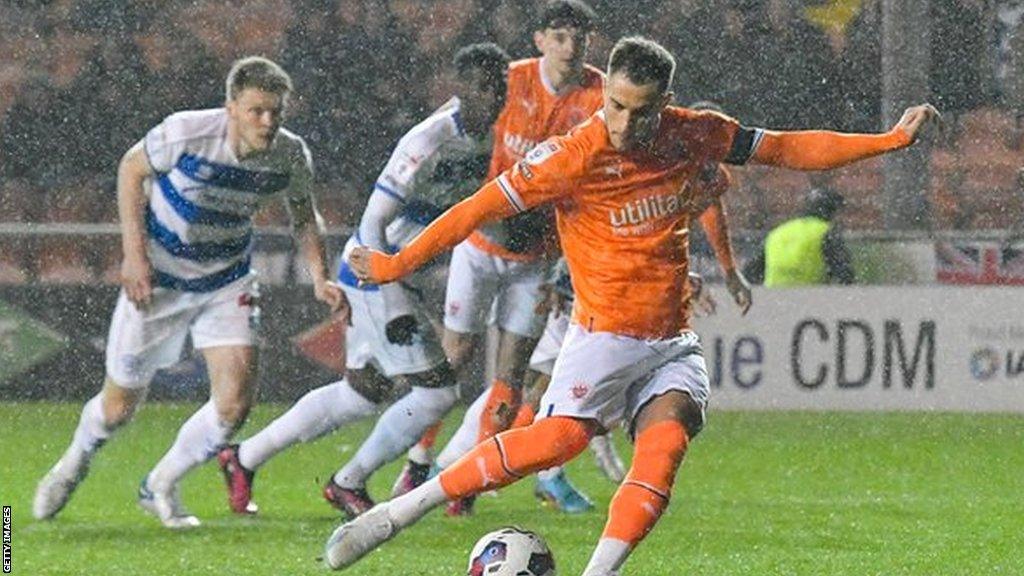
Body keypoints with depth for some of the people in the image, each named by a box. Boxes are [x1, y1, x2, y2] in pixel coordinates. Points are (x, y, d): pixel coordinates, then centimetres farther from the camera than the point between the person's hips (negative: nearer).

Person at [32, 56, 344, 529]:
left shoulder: (291, 156, -15)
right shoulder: (187, 134, -26)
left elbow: (303, 215, 6)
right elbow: (132, 168, -9)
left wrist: (319, 278, -8)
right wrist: (134, 254, -15)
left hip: (226, 283, 3)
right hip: (158, 277, -3)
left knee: (235, 401, -14)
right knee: (119, 406, 6)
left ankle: (160, 487, 12)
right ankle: (74, 463, 42)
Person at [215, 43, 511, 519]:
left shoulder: (485, 137, 2)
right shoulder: (429, 143, -24)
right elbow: (374, 222, -24)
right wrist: (394, 307, -26)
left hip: (406, 277, 9)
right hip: (375, 274, -9)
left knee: (364, 391, 17)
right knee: (436, 391, -10)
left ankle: (244, 459, 28)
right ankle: (348, 484, 8)